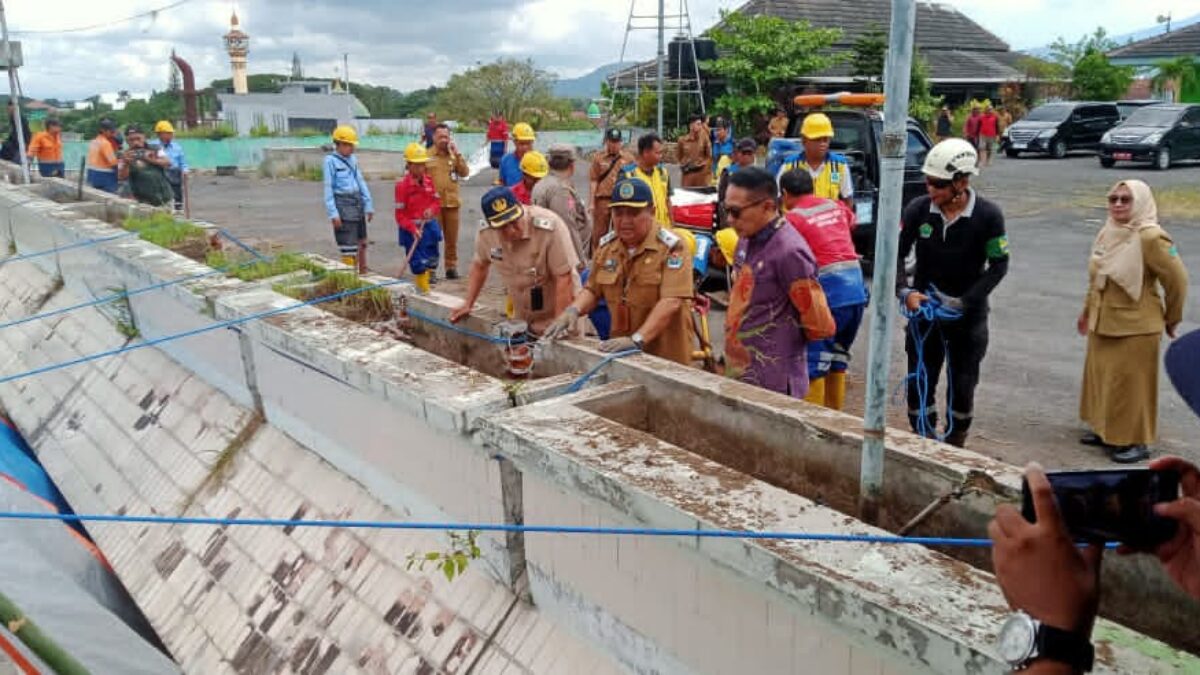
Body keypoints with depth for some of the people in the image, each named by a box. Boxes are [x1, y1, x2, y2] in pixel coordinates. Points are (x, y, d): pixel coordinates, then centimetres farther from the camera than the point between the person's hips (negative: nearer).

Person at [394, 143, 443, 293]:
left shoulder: (429, 179, 2)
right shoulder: (402, 185, -13)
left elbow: (437, 202, 11)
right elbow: (400, 214, -13)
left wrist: (432, 210, -12)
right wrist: (413, 229, -24)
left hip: (429, 226, 5)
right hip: (412, 229, -5)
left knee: (432, 262, 12)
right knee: (418, 263, -3)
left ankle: (428, 285, 29)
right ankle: (424, 291, 8)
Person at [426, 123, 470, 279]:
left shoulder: (454, 155, 8)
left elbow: (465, 173, -4)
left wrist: (457, 153, -9)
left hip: (452, 202, 3)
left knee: (452, 238, 10)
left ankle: (452, 266, 20)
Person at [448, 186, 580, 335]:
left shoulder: (549, 226, -27)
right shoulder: (485, 233, -11)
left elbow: (564, 278, -24)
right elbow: (479, 266, 11)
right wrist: (468, 304, 11)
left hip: (557, 316, -4)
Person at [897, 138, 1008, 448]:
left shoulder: (988, 215, -14)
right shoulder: (918, 209, -10)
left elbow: (998, 265, -8)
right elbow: (897, 254, -3)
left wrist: (964, 301, -16)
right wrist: (905, 291, -18)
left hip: (968, 315, -1)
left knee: (962, 387, 8)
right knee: (919, 384, 6)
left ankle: (955, 448, 27)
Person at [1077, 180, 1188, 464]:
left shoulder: (1150, 237, -18)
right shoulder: (1109, 232, 4)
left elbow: (1177, 280, -13)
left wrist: (1172, 319, -2)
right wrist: (1087, 311, 21)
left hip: (1135, 327, -7)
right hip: (1103, 323, 7)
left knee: (1131, 384, 1)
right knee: (1101, 377, 16)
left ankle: (1136, 441, 14)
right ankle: (1106, 430, 32)